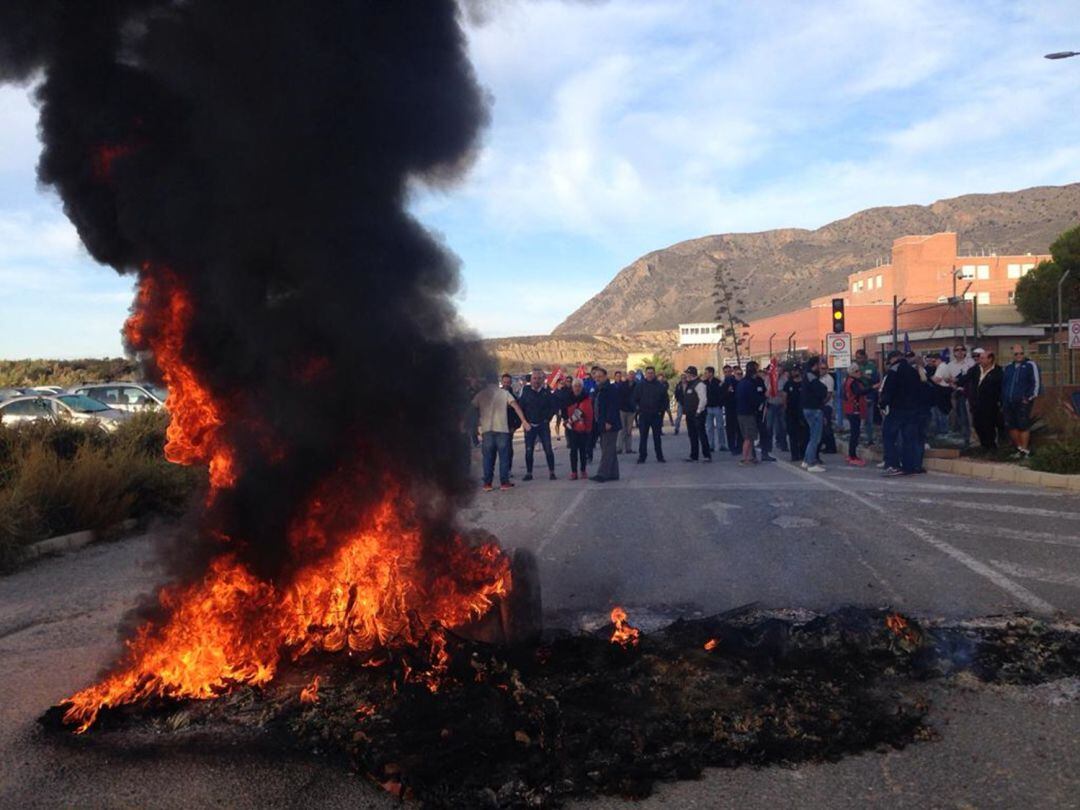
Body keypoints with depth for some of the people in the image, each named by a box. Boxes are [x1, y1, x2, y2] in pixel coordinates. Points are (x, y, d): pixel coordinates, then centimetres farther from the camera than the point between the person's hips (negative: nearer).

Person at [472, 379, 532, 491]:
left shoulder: (479, 394, 8)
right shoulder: (504, 393, 4)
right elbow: (515, 406, -5)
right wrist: (524, 421, -6)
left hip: (486, 429, 1)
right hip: (502, 428, -1)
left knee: (488, 458, 7)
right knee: (504, 457, 6)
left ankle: (487, 483, 5)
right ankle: (504, 482, 5)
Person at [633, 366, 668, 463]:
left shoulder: (660, 386, 3)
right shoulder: (640, 385, 3)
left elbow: (665, 400, 6)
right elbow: (635, 399, 6)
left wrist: (662, 411, -1)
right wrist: (637, 410, -4)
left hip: (656, 415, 0)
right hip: (643, 415, 0)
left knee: (657, 437, 6)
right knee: (643, 437, 1)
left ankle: (660, 456, 14)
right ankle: (642, 456, 5)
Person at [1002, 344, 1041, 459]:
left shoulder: (1030, 365, 2)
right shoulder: (1008, 368, 18)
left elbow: (1036, 383, -3)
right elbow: (1003, 384, 23)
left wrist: (1029, 398, -10)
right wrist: (1003, 401, 16)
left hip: (1023, 402, -5)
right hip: (1008, 404, 6)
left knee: (1023, 426, -7)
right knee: (1011, 426, 7)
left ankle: (1025, 450, -2)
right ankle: (1019, 448, 18)